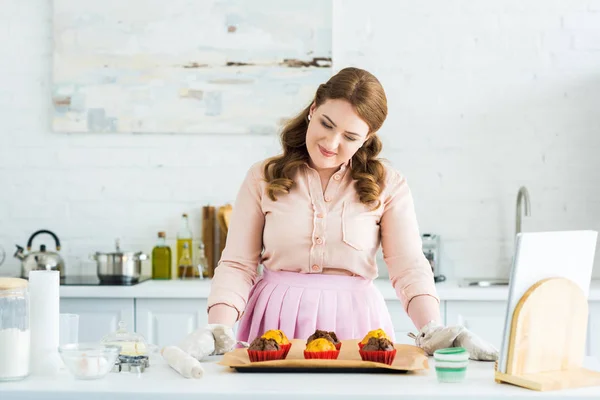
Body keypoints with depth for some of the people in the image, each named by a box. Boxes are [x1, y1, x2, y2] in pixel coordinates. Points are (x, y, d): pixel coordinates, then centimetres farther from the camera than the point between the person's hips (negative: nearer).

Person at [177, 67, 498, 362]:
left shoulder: (387, 185, 6)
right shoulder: (262, 178, 7)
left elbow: (409, 268, 0)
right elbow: (237, 265, 5)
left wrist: (434, 331, -16)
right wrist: (218, 331, -10)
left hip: (353, 323, 0)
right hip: (275, 322, 1)